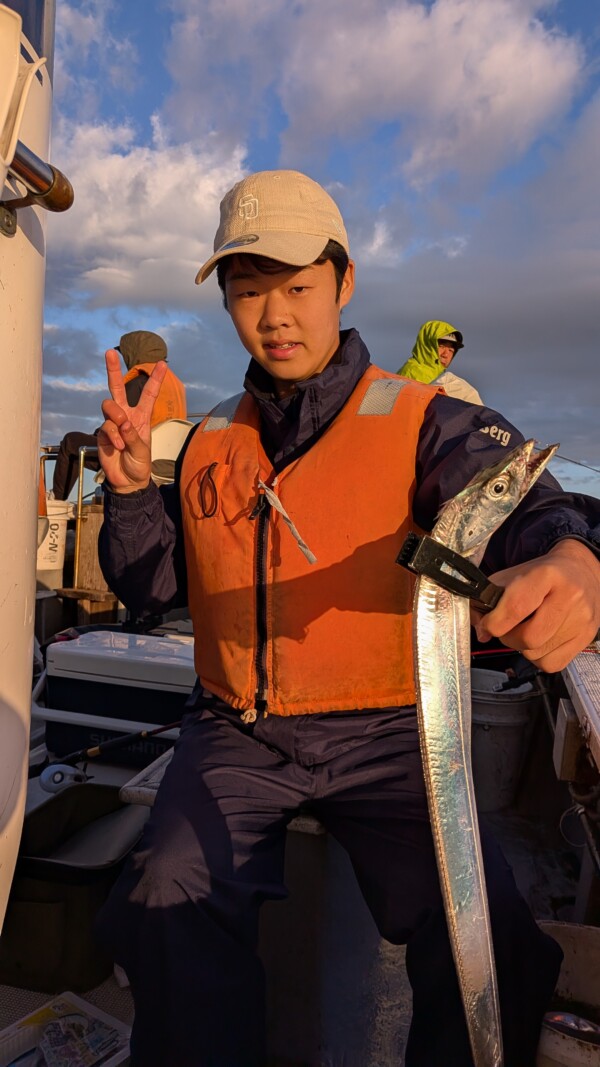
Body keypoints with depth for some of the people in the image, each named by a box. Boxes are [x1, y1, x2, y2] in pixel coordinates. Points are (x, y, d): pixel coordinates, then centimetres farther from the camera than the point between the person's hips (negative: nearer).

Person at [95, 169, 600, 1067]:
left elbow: (524, 504, -17)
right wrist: (132, 489, -5)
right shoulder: (209, 443, 11)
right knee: (171, 896, -22)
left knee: (487, 930, -21)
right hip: (237, 732, 3)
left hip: (382, 735, -2)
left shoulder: (422, 421, -1)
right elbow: (153, 588, 14)